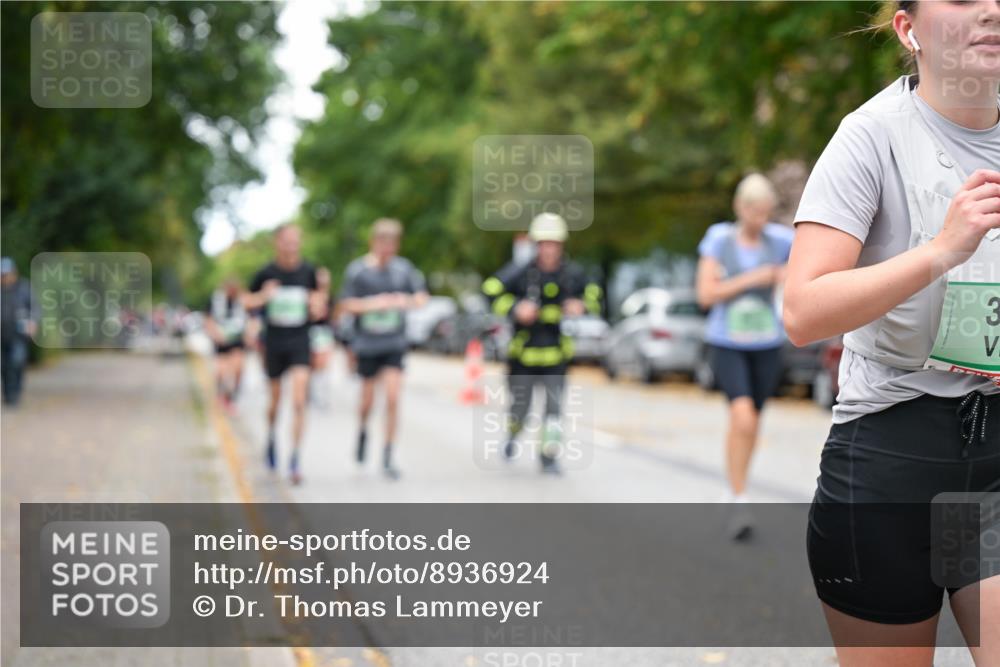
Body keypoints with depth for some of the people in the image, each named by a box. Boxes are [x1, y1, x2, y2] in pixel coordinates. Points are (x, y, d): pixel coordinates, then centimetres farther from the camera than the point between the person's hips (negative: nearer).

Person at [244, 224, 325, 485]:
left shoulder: (308, 271, -2)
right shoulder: (266, 273, -5)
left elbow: (317, 298, 9)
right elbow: (246, 302, 4)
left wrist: (318, 302, -13)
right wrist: (262, 297, -16)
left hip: (299, 341, 0)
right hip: (274, 342, 0)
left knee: (299, 401, -13)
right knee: (276, 399, 13)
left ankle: (295, 460, -10)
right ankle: (271, 438, 44)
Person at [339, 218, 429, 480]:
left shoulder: (403, 267, 1)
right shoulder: (357, 269, -5)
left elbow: (421, 296, 7)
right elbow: (346, 305, -5)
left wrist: (407, 301, -15)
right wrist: (373, 303, -20)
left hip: (395, 343, 1)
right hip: (367, 343, -1)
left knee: (393, 398, -10)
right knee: (368, 400, 9)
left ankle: (387, 458, -2)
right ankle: (363, 429, 45)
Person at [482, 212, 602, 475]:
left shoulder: (572, 273, -3)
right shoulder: (521, 271, -13)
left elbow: (593, 295, 11)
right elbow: (491, 289, -12)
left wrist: (582, 305, -11)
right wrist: (514, 308, -26)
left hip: (556, 353, 2)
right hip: (523, 352, -1)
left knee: (555, 405, -7)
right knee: (520, 404, 9)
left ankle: (549, 455, 9)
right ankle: (512, 436, 43)